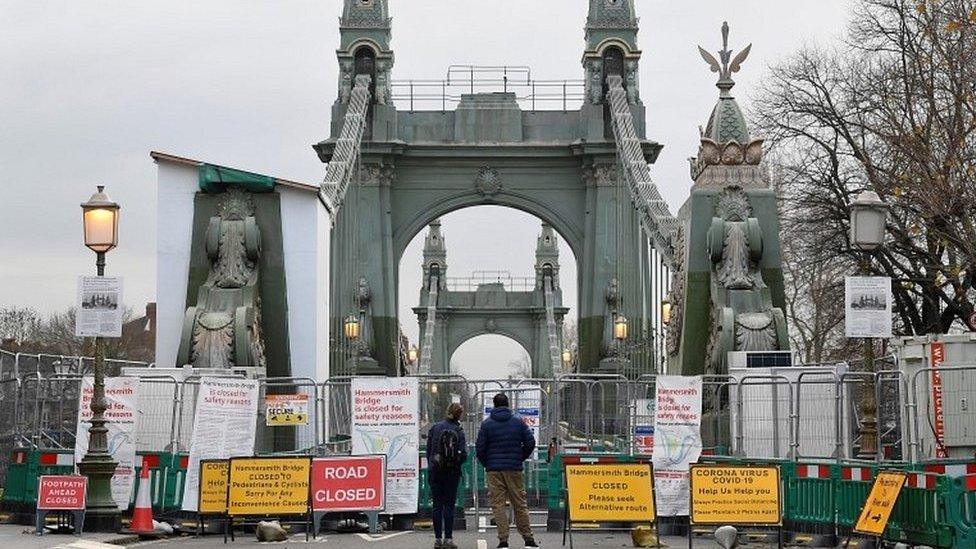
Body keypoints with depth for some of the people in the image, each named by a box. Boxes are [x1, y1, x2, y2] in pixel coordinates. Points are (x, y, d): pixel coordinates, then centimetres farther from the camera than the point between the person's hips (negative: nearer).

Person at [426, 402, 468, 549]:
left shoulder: (435, 428, 1)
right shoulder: (458, 431, -6)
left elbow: (428, 450, 3)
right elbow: (463, 455, -10)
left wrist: (430, 467, 13)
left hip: (435, 471, 2)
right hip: (452, 472, -2)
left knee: (437, 505, 8)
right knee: (449, 505, 3)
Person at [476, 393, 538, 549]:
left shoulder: (486, 424, 0)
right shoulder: (518, 421, 3)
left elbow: (480, 448, -2)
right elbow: (530, 443, 1)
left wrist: (486, 464, 13)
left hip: (494, 470, -1)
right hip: (515, 469, 1)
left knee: (498, 505, 1)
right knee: (520, 504, 9)